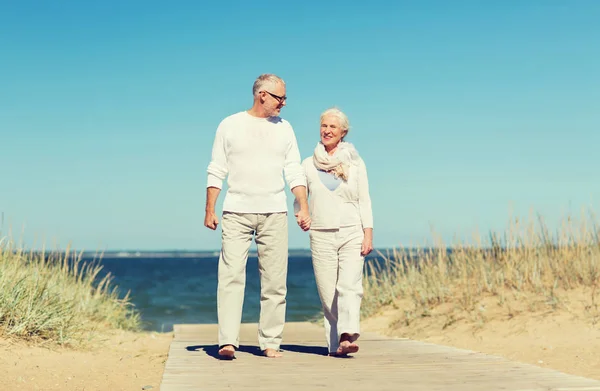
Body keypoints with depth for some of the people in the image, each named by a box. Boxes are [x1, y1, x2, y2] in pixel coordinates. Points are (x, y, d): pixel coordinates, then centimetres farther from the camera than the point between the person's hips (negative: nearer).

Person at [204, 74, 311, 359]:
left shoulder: (284, 128, 12)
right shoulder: (230, 125, 5)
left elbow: (294, 172, 9)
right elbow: (216, 171, 5)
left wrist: (303, 207, -2)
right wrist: (209, 210, -1)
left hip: (274, 214, 2)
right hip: (236, 214, -2)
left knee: (275, 281, 1)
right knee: (231, 276, -10)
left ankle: (270, 343, 8)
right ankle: (228, 341, -12)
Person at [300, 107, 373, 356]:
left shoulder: (355, 163, 8)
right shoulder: (309, 165, 10)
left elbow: (364, 200, 6)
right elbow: (299, 199, 15)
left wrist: (368, 233, -4)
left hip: (352, 233, -1)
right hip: (321, 235, 1)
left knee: (350, 286, -17)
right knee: (328, 293, -2)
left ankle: (347, 337, -29)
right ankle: (334, 344, 3)